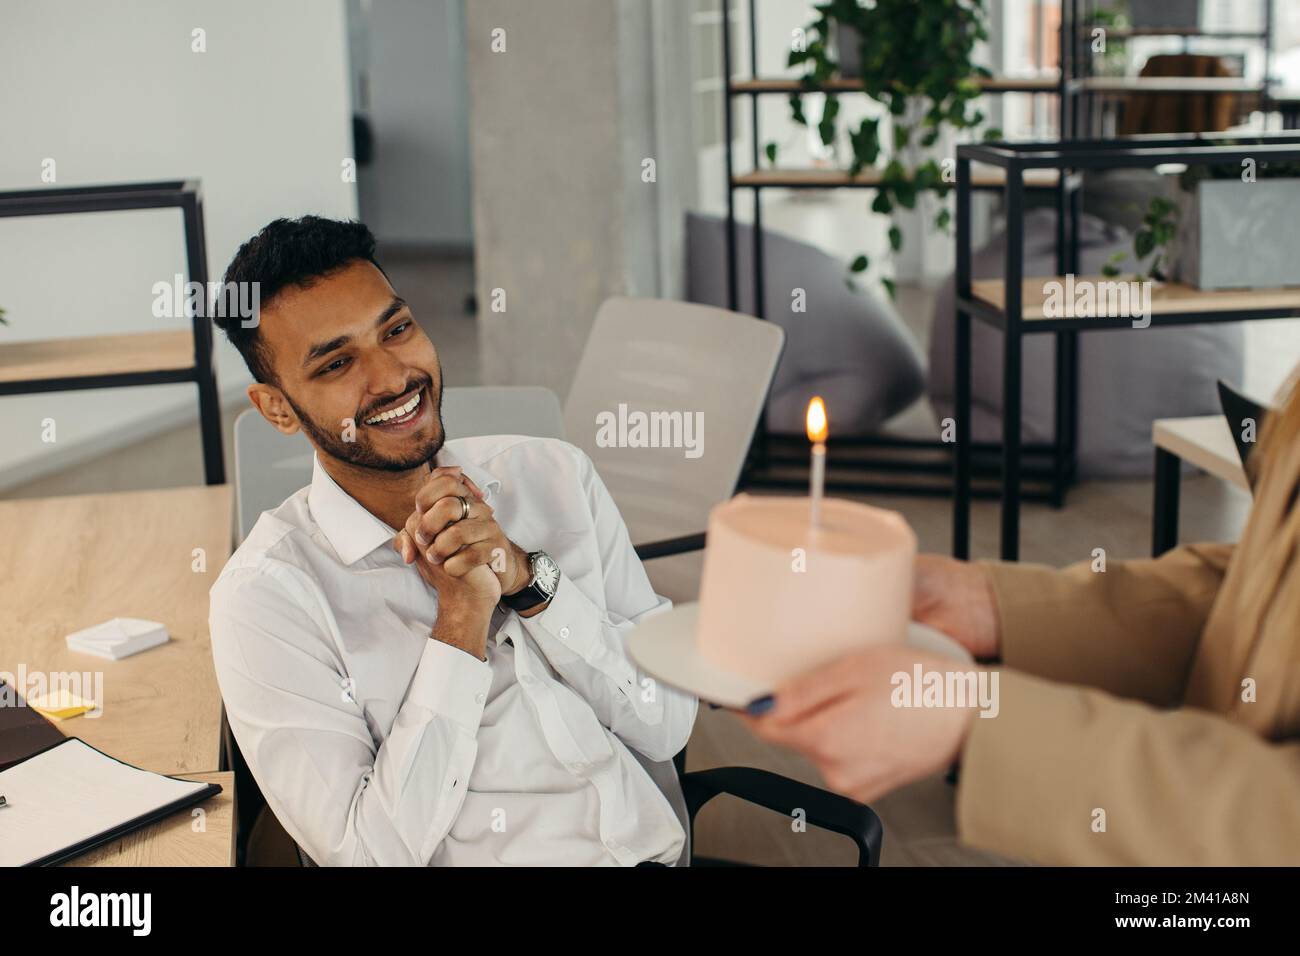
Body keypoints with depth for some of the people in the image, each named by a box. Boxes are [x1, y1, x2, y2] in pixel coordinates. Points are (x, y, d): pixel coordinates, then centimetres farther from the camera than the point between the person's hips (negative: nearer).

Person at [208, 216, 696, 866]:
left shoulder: (554, 476, 6)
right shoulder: (268, 595, -5)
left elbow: (666, 723, 2)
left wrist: (527, 580, -10)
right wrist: (462, 617, -12)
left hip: (647, 849, 4)